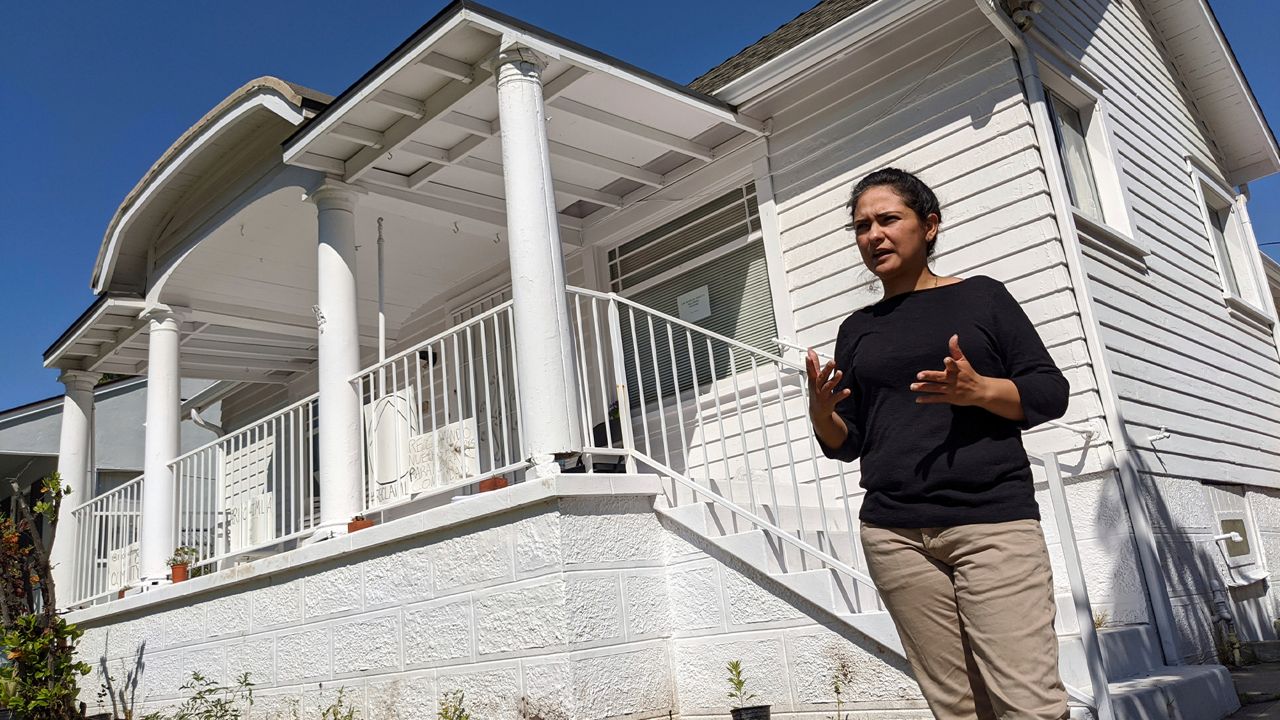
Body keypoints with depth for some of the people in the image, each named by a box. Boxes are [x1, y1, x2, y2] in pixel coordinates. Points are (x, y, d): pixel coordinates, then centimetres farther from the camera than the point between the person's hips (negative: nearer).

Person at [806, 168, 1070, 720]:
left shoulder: (980, 295, 8)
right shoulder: (857, 330, 16)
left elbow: (1051, 392, 4)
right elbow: (847, 444, 16)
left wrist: (979, 390, -15)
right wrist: (821, 413, -6)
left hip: (993, 520, -2)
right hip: (894, 534, 3)